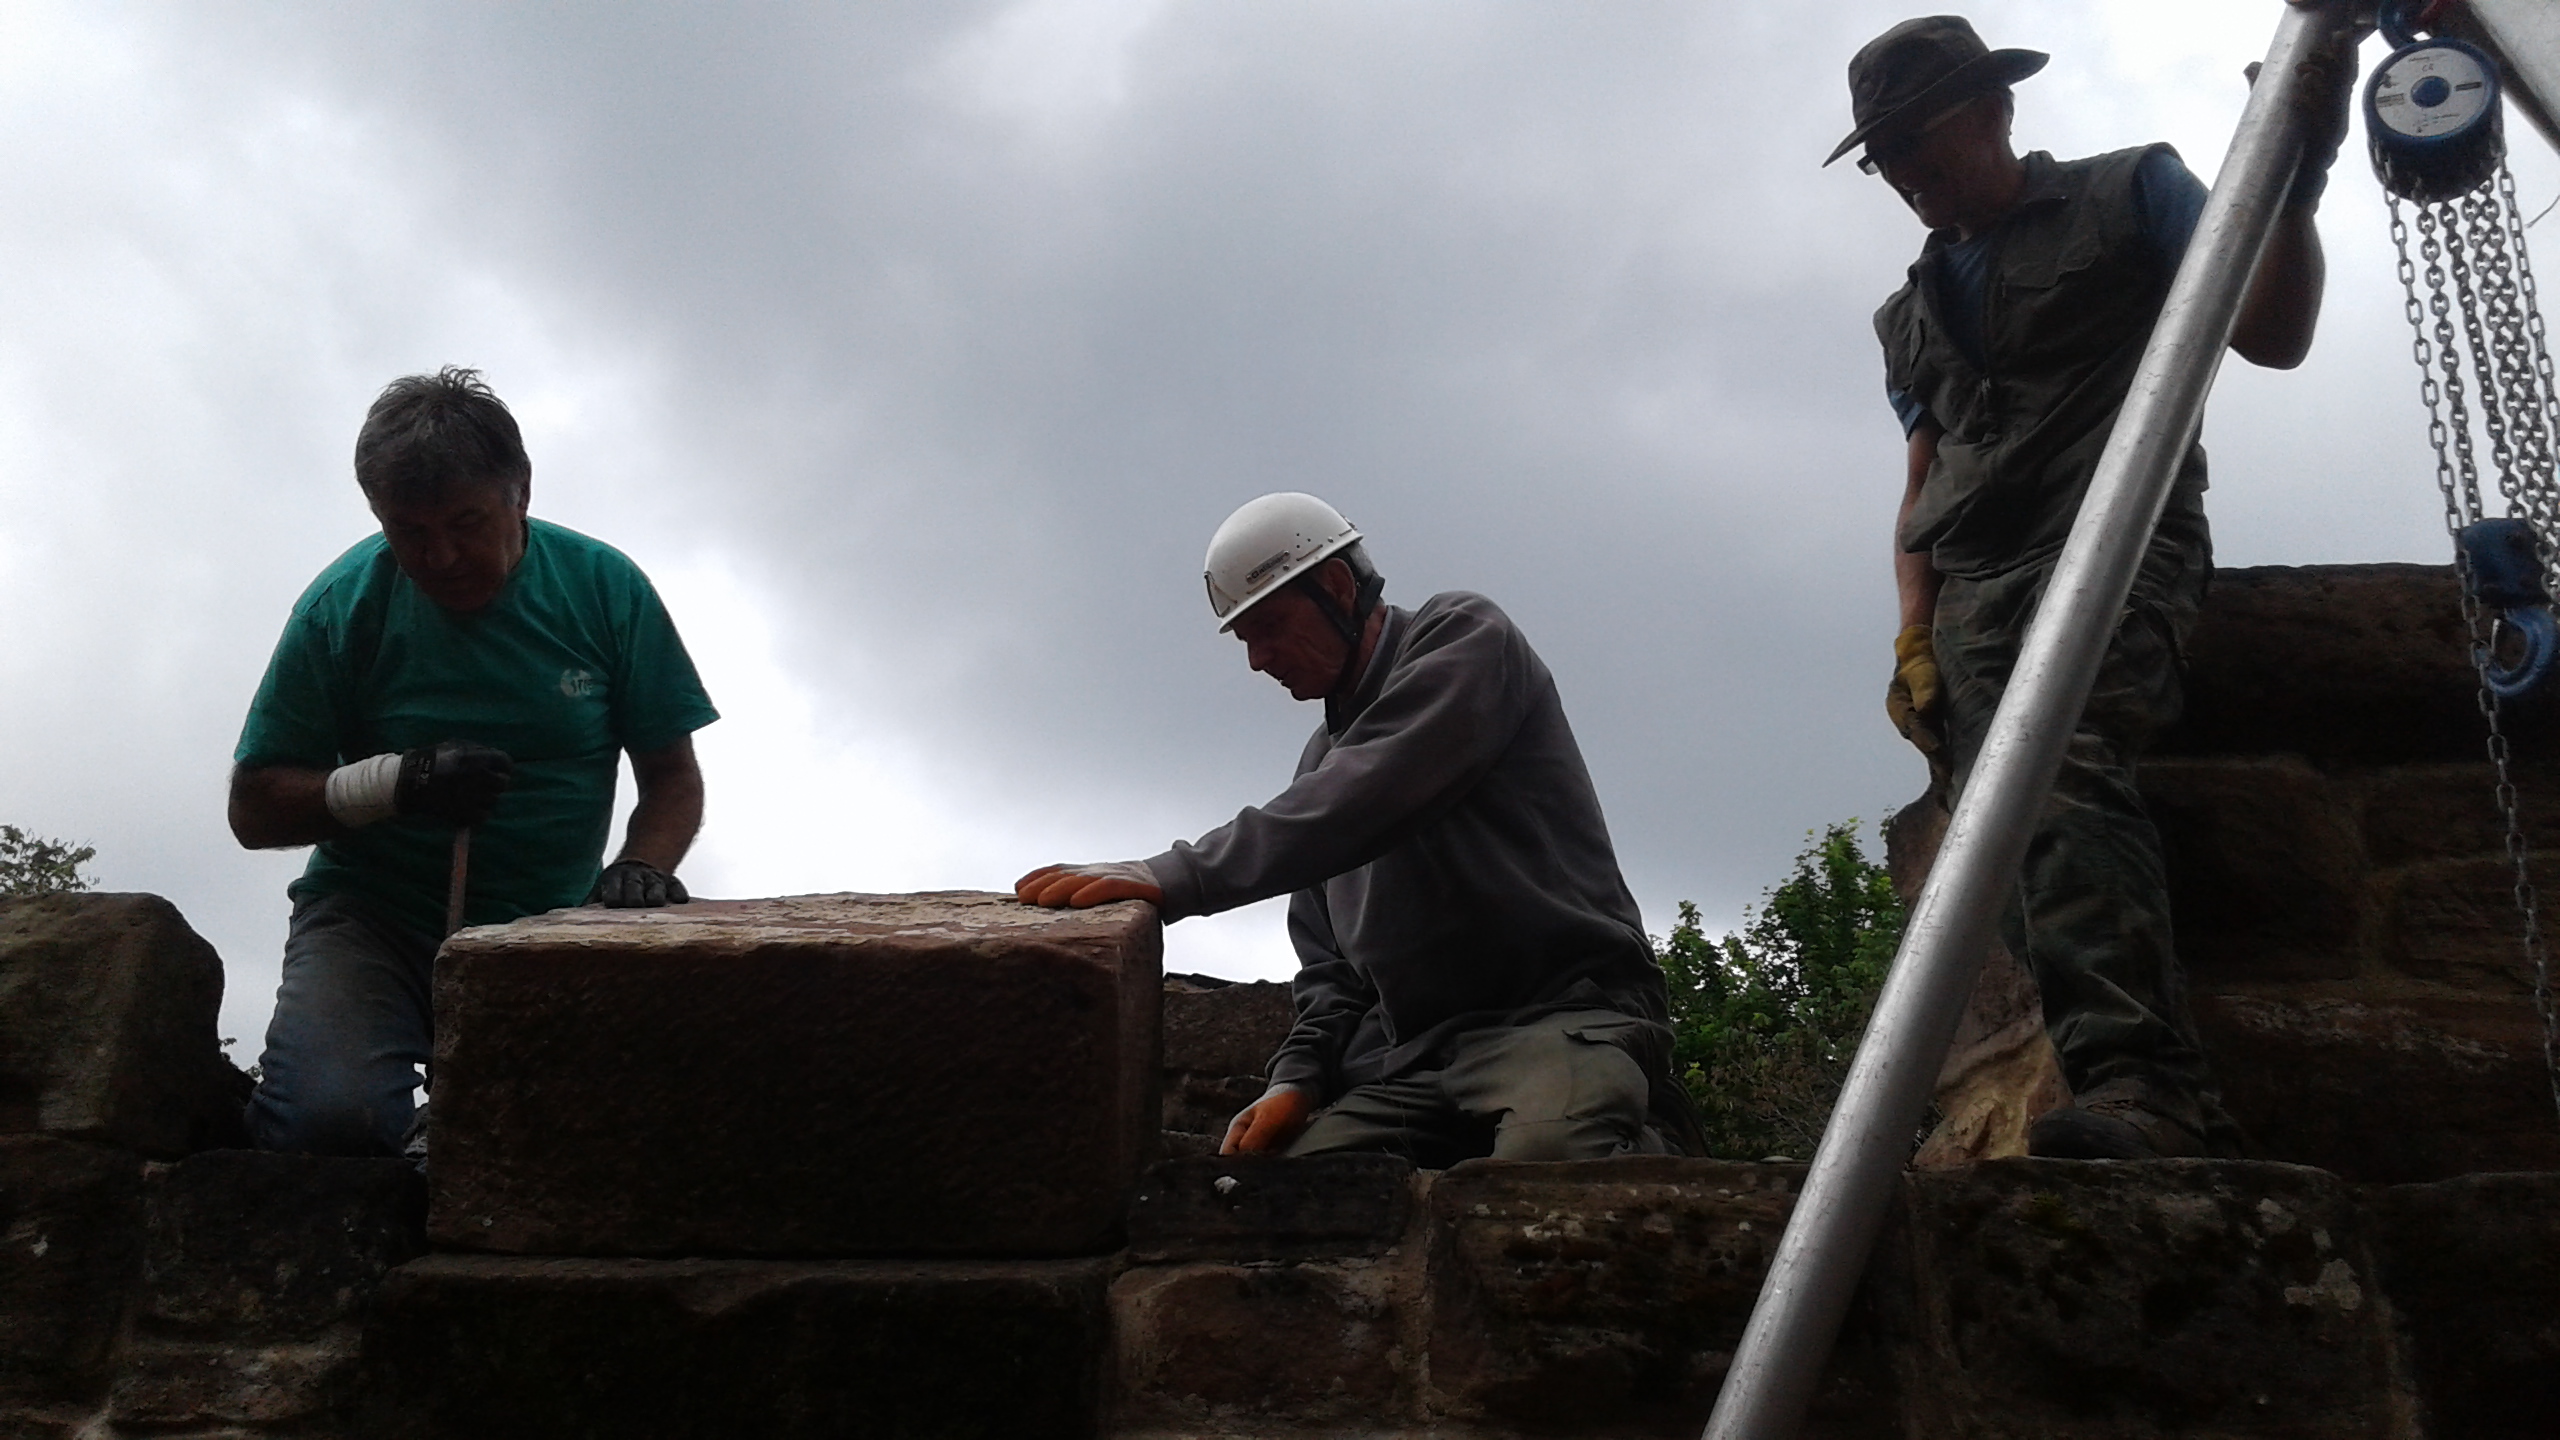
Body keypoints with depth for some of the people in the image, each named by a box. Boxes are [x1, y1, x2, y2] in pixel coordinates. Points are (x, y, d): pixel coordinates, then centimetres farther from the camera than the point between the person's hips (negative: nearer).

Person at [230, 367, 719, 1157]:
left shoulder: (604, 588, 0)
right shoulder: (344, 606, -3)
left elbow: (672, 776, 5)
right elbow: (253, 809, 1)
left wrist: (643, 867, -17)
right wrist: (400, 782, -17)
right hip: (374, 915, -1)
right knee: (330, 1117, -30)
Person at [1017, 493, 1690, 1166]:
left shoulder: (1463, 635, 2)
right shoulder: (1322, 760, 25)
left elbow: (1370, 793, -18)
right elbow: (1330, 963, 25)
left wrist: (1180, 876, -26)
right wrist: (1300, 1078, 4)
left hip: (1562, 1010, -7)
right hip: (1409, 1058, 7)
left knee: (1544, 1158, -40)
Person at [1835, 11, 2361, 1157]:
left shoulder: (2129, 195, 15)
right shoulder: (1914, 316, 29)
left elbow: (2273, 337, 5)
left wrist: (2298, 178, -11)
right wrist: (1914, 641, 10)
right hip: (1975, 594, 5)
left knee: (2060, 773, -34)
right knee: (2009, 834, -18)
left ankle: (2135, 1082, -46)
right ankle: (2172, 1115, -26)